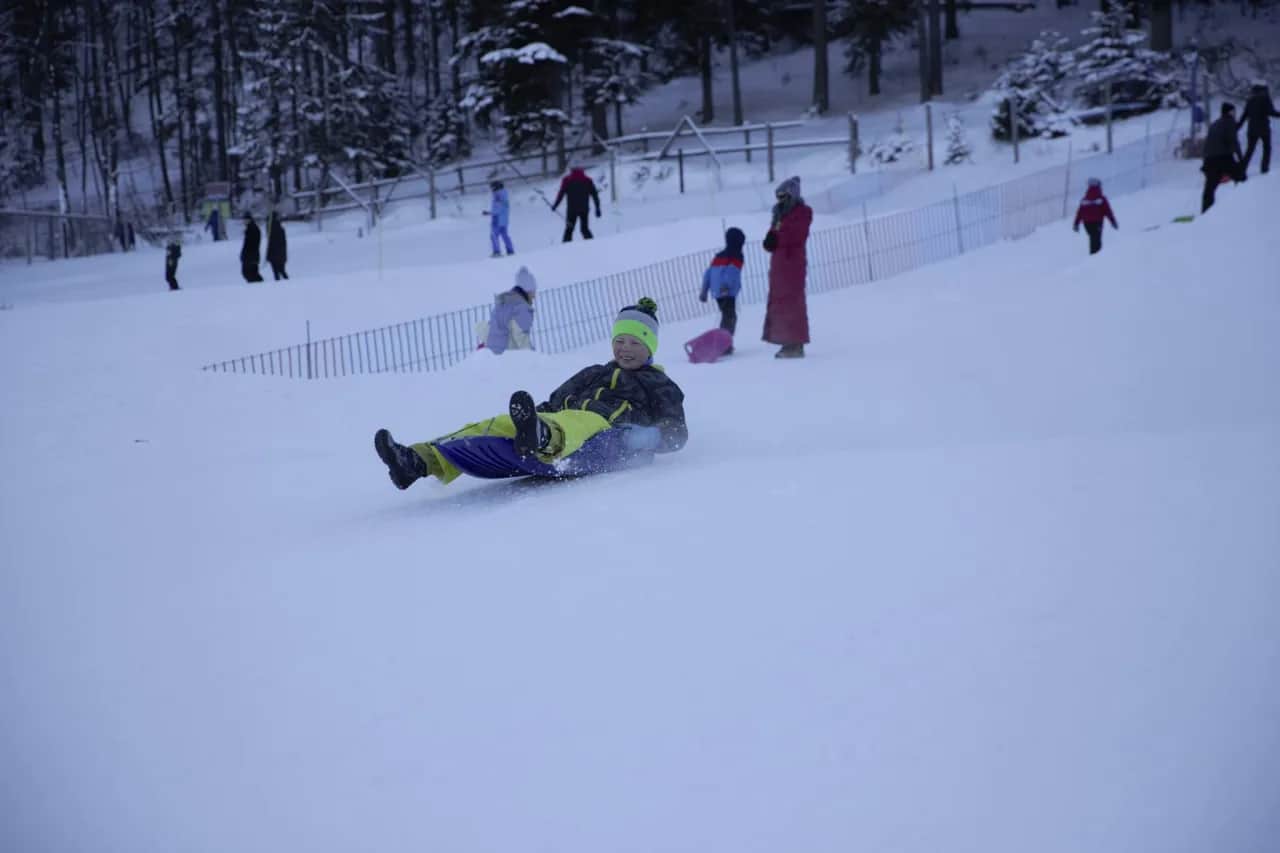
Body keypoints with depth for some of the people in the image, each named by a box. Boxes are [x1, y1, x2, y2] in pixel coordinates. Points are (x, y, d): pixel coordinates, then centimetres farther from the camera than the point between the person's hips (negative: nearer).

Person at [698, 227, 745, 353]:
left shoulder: (719, 255, 19)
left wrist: (704, 290, 24)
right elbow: (732, 270, -20)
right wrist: (726, 285, -32)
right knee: (730, 318, -8)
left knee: (727, 317, 21)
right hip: (729, 292, -7)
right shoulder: (736, 255, -3)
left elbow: (708, 273, 19)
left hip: (717, 292, 7)